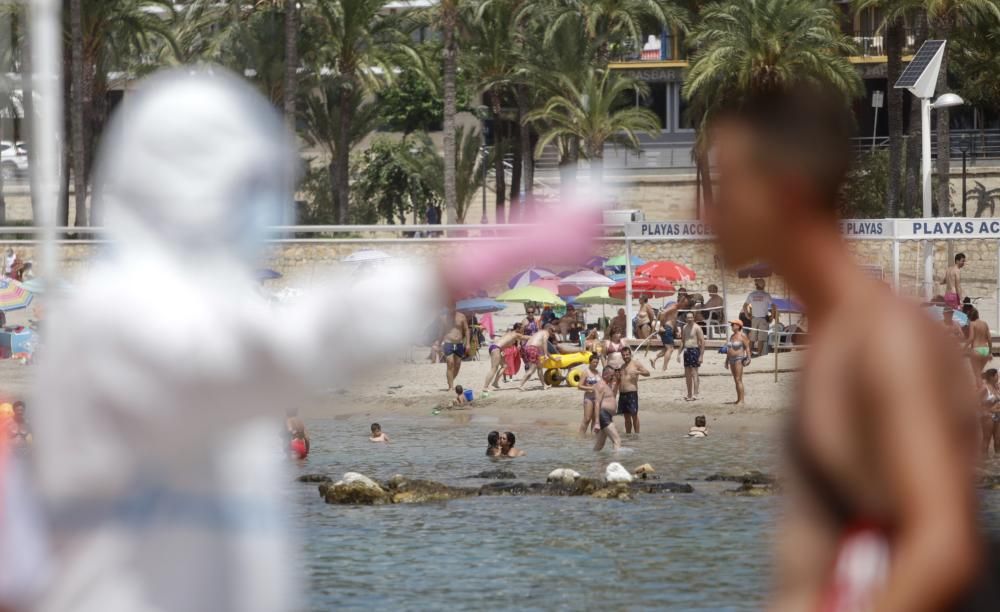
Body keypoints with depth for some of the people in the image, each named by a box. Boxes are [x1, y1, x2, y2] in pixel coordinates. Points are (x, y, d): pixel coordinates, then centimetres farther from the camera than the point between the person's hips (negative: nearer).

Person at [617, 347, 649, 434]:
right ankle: (628, 434, 12)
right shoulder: (622, 367, 19)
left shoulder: (635, 364, 2)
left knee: (634, 414, -7)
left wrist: (638, 372, -22)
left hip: (632, 393, -6)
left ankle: (637, 433, -6)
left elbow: (647, 373, -4)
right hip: (622, 393, 6)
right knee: (626, 416, 8)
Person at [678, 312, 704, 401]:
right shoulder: (684, 328, 12)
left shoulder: (697, 328, -9)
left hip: (694, 350, -7)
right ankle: (689, 394, 17)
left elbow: (702, 342, -12)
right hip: (686, 351, 7)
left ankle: (695, 394, -9)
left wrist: (701, 355, -17)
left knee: (694, 373, -9)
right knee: (687, 374, 9)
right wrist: (679, 353, 15)